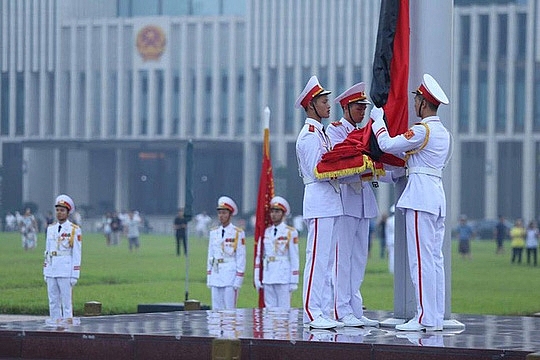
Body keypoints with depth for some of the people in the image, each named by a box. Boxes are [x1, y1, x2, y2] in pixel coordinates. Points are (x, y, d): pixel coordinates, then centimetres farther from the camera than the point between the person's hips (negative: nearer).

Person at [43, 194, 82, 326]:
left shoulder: (74, 230, -2)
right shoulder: (51, 228, 14)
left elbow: (76, 253, -4)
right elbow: (47, 251, 17)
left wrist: (75, 275, -9)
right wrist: (45, 272, 13)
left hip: (66, 271, -5)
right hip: (51, 270, 6)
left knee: (66, 301, -5)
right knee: (53, 301, 7)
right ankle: (55, 322, 11)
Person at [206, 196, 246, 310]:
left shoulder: (238, 233, -4)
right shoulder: (214, 232, 12)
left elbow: (241, 258, -4)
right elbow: (210, 255, 15)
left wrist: (238, 280, -8)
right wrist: (209, 278, 12)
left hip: (230, 275, -5)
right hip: (216, 275, 5)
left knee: (230, 309, -4)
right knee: (216, 309, 5)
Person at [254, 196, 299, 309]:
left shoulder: (291, 232, 0)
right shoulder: (266, 232, 11)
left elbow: (294, 258, -2)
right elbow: (259, 256, 12)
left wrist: (294, 281, -5)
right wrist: (257, 278, 6)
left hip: (284, 277, -4)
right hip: (268, 277, 4)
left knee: (283, 309, -3)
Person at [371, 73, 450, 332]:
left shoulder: (422, 130, -12)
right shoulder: (443, 133, 16)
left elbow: (388, 145, -10)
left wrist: (378, 119, 3)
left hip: (420, 196, -9)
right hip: (437, 194, 9)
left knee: (421, 259, -8)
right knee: (435, 259, 8)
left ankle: (425, 318, -9)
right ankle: (436, 318, 9)